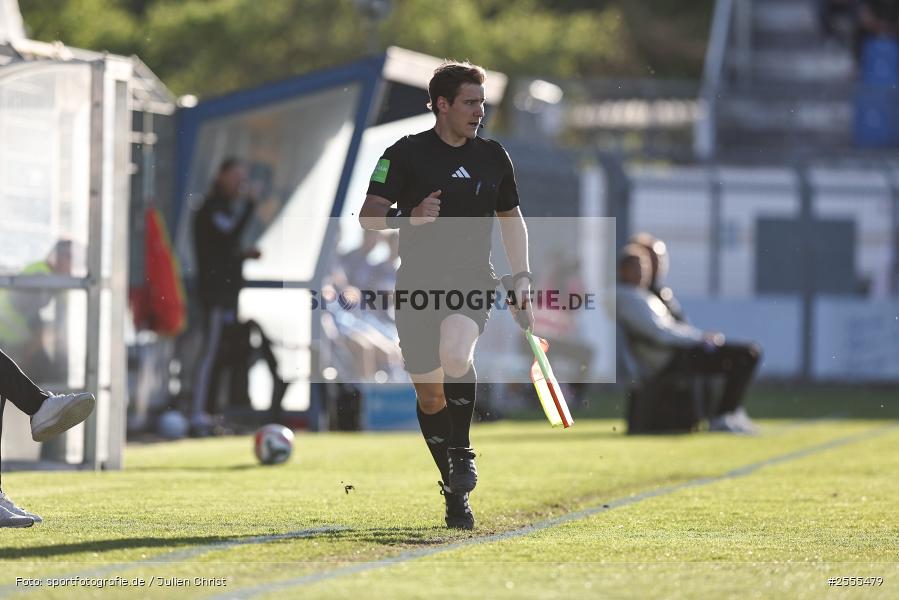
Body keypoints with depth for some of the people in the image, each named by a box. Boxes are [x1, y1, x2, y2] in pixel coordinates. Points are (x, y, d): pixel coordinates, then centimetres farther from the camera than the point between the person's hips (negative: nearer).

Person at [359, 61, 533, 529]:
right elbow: (368, 215, -6)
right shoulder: (406, 153, -3)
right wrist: (408, 217, -26)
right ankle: (456, 493, 18)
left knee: (455, 354, -30)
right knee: (429, 393, 2)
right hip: (418, 287, -1)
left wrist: (522, 276, 13)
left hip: (474, 282, 1)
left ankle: (462, 452, -10)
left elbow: (510, 218, 22)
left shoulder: (493, 157, 9)